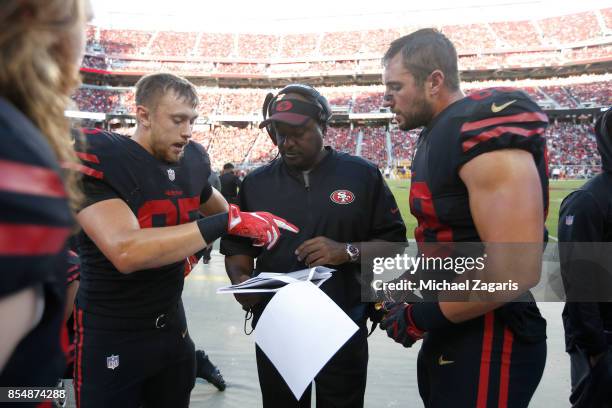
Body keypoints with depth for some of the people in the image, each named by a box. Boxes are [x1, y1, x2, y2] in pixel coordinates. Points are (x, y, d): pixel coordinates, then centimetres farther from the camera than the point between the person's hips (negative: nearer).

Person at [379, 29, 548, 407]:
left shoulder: (486, 136, -22)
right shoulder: (438, 135, 8)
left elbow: (516, 269, -27)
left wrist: (421, 317, -18)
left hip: (488, 340, -9)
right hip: (449, 333, 9)